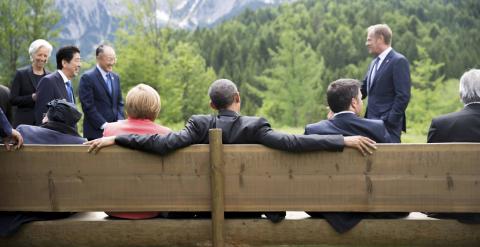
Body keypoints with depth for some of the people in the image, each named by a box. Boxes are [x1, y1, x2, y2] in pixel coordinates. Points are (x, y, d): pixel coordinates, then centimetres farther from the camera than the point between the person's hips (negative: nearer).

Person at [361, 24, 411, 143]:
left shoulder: (399, 61, -10)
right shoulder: (374, 62, 17)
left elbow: (403, 96, -16)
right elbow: (364, 89, 19)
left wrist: (390, 121, -18)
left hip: (388, 125, -8)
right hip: (372, 123, 8)